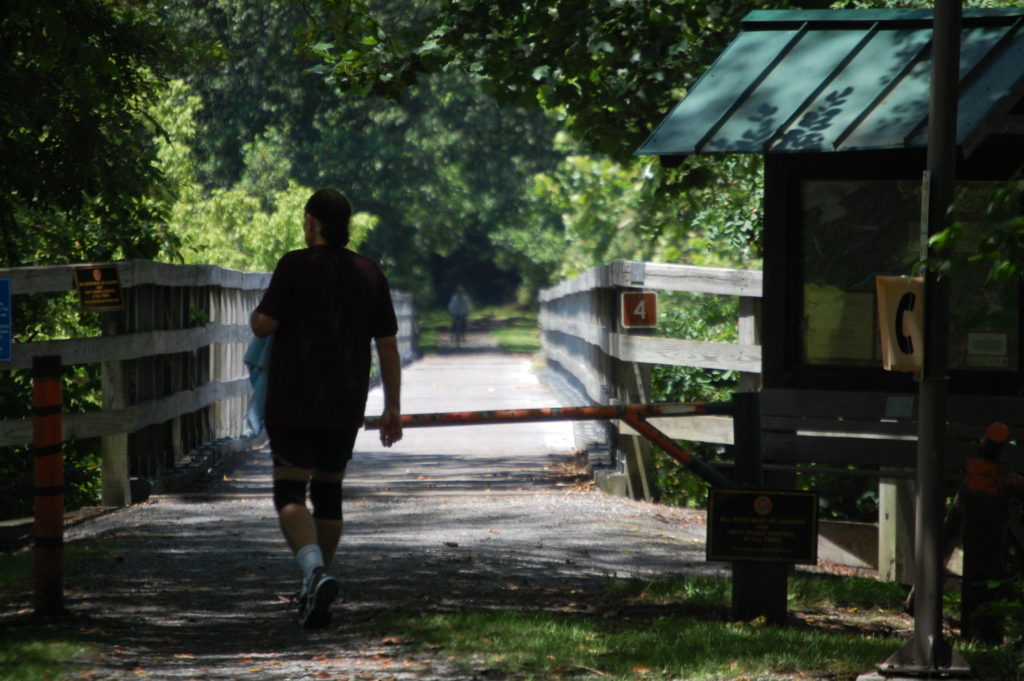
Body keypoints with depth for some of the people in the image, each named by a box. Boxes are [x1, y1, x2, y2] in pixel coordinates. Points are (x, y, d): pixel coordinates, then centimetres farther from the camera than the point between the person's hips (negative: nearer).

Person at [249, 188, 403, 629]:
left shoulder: (295, 265, -6)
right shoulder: (370, 274, 6)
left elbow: (263, 325, -11)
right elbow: (387, 346, 5)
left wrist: (253, 316, 13)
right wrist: (392, 408, 10)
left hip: (293, 402, -4)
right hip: (345, 406, 4)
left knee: (290, 493, -5)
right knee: (328, 491, 15)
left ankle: (315, 570, -30)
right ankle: (315, 596, 20)